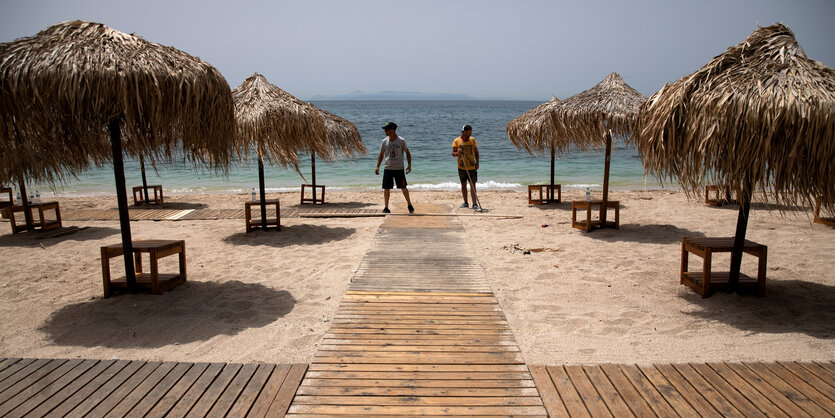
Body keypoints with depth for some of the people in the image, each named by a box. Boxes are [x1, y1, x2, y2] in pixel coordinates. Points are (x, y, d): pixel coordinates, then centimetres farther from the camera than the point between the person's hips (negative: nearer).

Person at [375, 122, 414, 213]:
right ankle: (386, 208, 10)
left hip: (399, 168, -2)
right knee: (386, 188, 1)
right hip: (387, 168, 2)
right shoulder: (384, 141, 3)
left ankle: (409, 205, 17)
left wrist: (409, 165, -4)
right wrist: (377, 167, 2)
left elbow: (408, 153, 4)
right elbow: (381, 155, 11)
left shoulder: (401, 141, -4)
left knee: (403, 187, 1)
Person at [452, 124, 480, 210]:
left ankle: (474, 204, -9)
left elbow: (476, 151, 9)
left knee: (473, 185, -7)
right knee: (463, 185, 10)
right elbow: (453, 153, -5)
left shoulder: (472, 139, 3)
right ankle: (465, 202, 23)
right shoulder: (457, 141, -3)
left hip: (472, 167, 0)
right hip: (461, 167, 0)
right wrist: (457, 153, -27)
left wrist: (477, 162, -1)